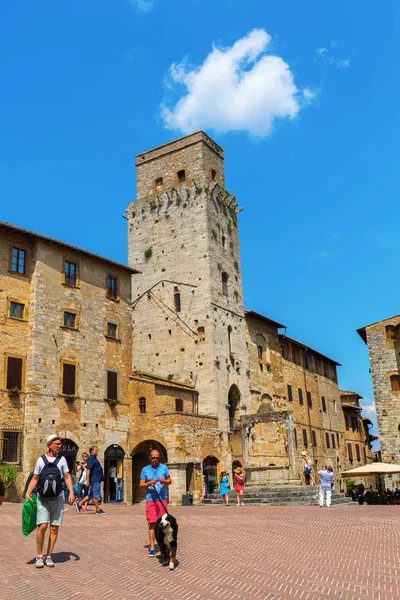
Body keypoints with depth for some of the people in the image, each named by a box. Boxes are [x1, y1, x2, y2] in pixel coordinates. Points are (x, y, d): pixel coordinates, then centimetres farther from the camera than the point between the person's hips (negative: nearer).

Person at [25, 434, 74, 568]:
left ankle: (48, 556, 15)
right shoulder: (40, 460, 4)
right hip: (43, 498, -2)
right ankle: (39, 556, 4)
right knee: (42, 526, -12)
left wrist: (71, 492, -5)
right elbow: (35, 478, 7)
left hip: (58, 498, 2)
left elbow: (67, 477, 7)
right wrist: (28, 492, -6)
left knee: (54, 528, 2)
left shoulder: (62, 459, 8)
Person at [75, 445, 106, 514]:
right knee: (96, 495, -3)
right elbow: (88, 470, -19)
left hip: (97, 480, 10)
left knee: (91, 495, 14)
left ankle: (79, 503, 21)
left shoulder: (94, 459, 18)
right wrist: (87, 481, -23)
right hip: (94, 480, -10)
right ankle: (98, 510, 3)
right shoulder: (91, 458, -12)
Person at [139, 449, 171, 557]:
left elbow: (170, 481, 8)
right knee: (152, 523, -3)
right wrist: (150, 483, -16)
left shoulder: (164, 467, 5)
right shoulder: (145, 469, 3)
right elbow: (141, 485, 2)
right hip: (150, 499, -1)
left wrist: (164, 481, -13)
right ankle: (151, 548, 1)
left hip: (162, 498, 1)